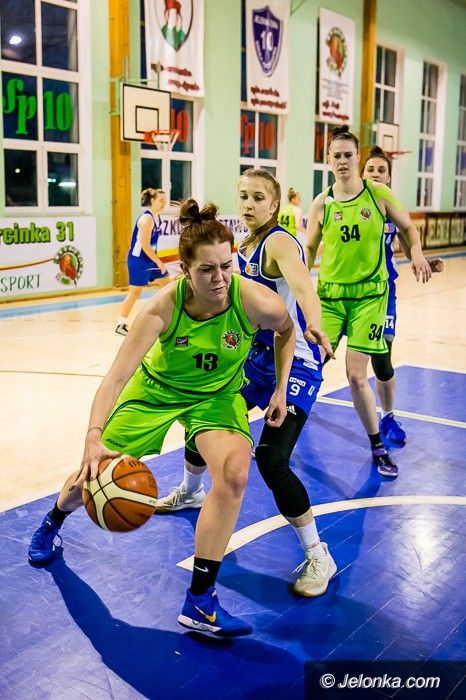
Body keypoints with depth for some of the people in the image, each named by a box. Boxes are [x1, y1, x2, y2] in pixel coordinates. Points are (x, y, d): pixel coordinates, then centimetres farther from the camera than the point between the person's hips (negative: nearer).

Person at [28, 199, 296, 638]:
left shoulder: (255, 301, -30)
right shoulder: (163, 307, -33)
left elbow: (286, 330, -5)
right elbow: (117, 375, -36)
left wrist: (280, 390, -7)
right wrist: (94, 438, -49)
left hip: (216, 395, 0)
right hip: (156, 388, 0)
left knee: (234, 474, -27)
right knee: (96, 473, 10)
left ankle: (199, 602, -12)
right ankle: (51, 524, 50)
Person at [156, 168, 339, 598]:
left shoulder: (279, 241, -19)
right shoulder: (245, 247, 6)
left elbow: (302, 284, -42)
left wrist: (314, 326, -61)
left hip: (295, 365, -8)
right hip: (255, 359, 9)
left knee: (271, 460, -21)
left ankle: (319, 558, -2)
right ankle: (190, 492, 52)